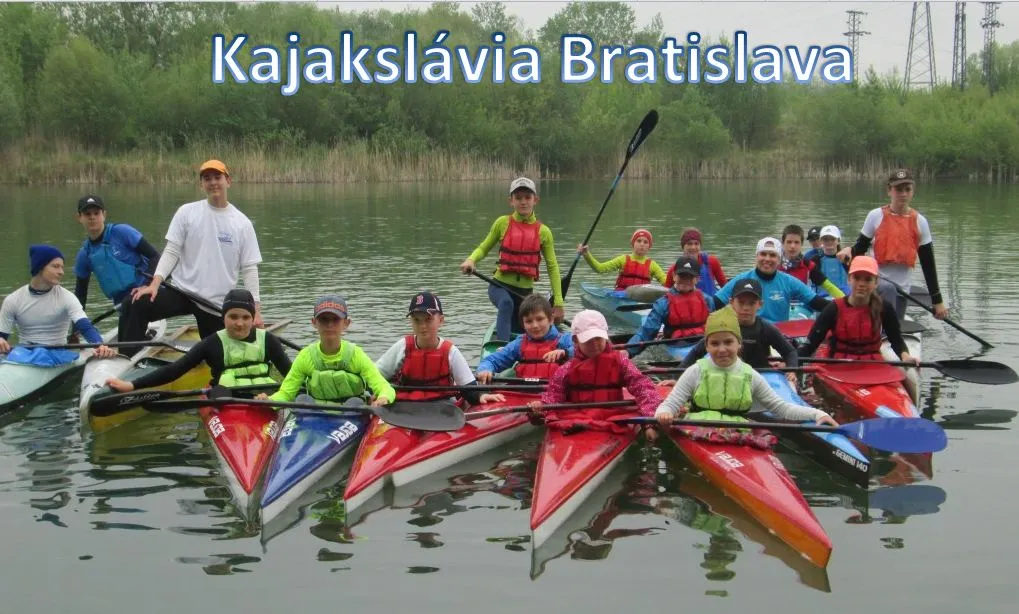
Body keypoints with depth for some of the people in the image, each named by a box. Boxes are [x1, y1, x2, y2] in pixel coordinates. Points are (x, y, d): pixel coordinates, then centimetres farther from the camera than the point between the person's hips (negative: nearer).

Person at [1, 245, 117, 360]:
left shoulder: (67, 298, -1)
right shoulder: (13, 301, 4)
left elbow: (86, 327, -15)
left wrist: (100, 345, -37)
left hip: (57, 353, -1)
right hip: (24, 351, 1)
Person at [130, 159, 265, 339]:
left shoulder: (242, 223, 0)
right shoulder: (187, 212, -1)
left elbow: (249, 269, 0)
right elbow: (171, 252, -2)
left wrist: (256, 309, -7)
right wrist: (155, 283, -18)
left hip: (217, 304, 1)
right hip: (182, 292, -1)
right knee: (136, 305, -24)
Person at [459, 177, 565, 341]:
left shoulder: (543, 232, -1)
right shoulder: (503, 223, -1)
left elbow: (552, 267, 1)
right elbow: (484, 248, 8)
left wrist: (558, 303, -3)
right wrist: (470, 260, -16)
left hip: (525, 291, 2)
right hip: (500, 286, -2)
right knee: (506, 303, -36)